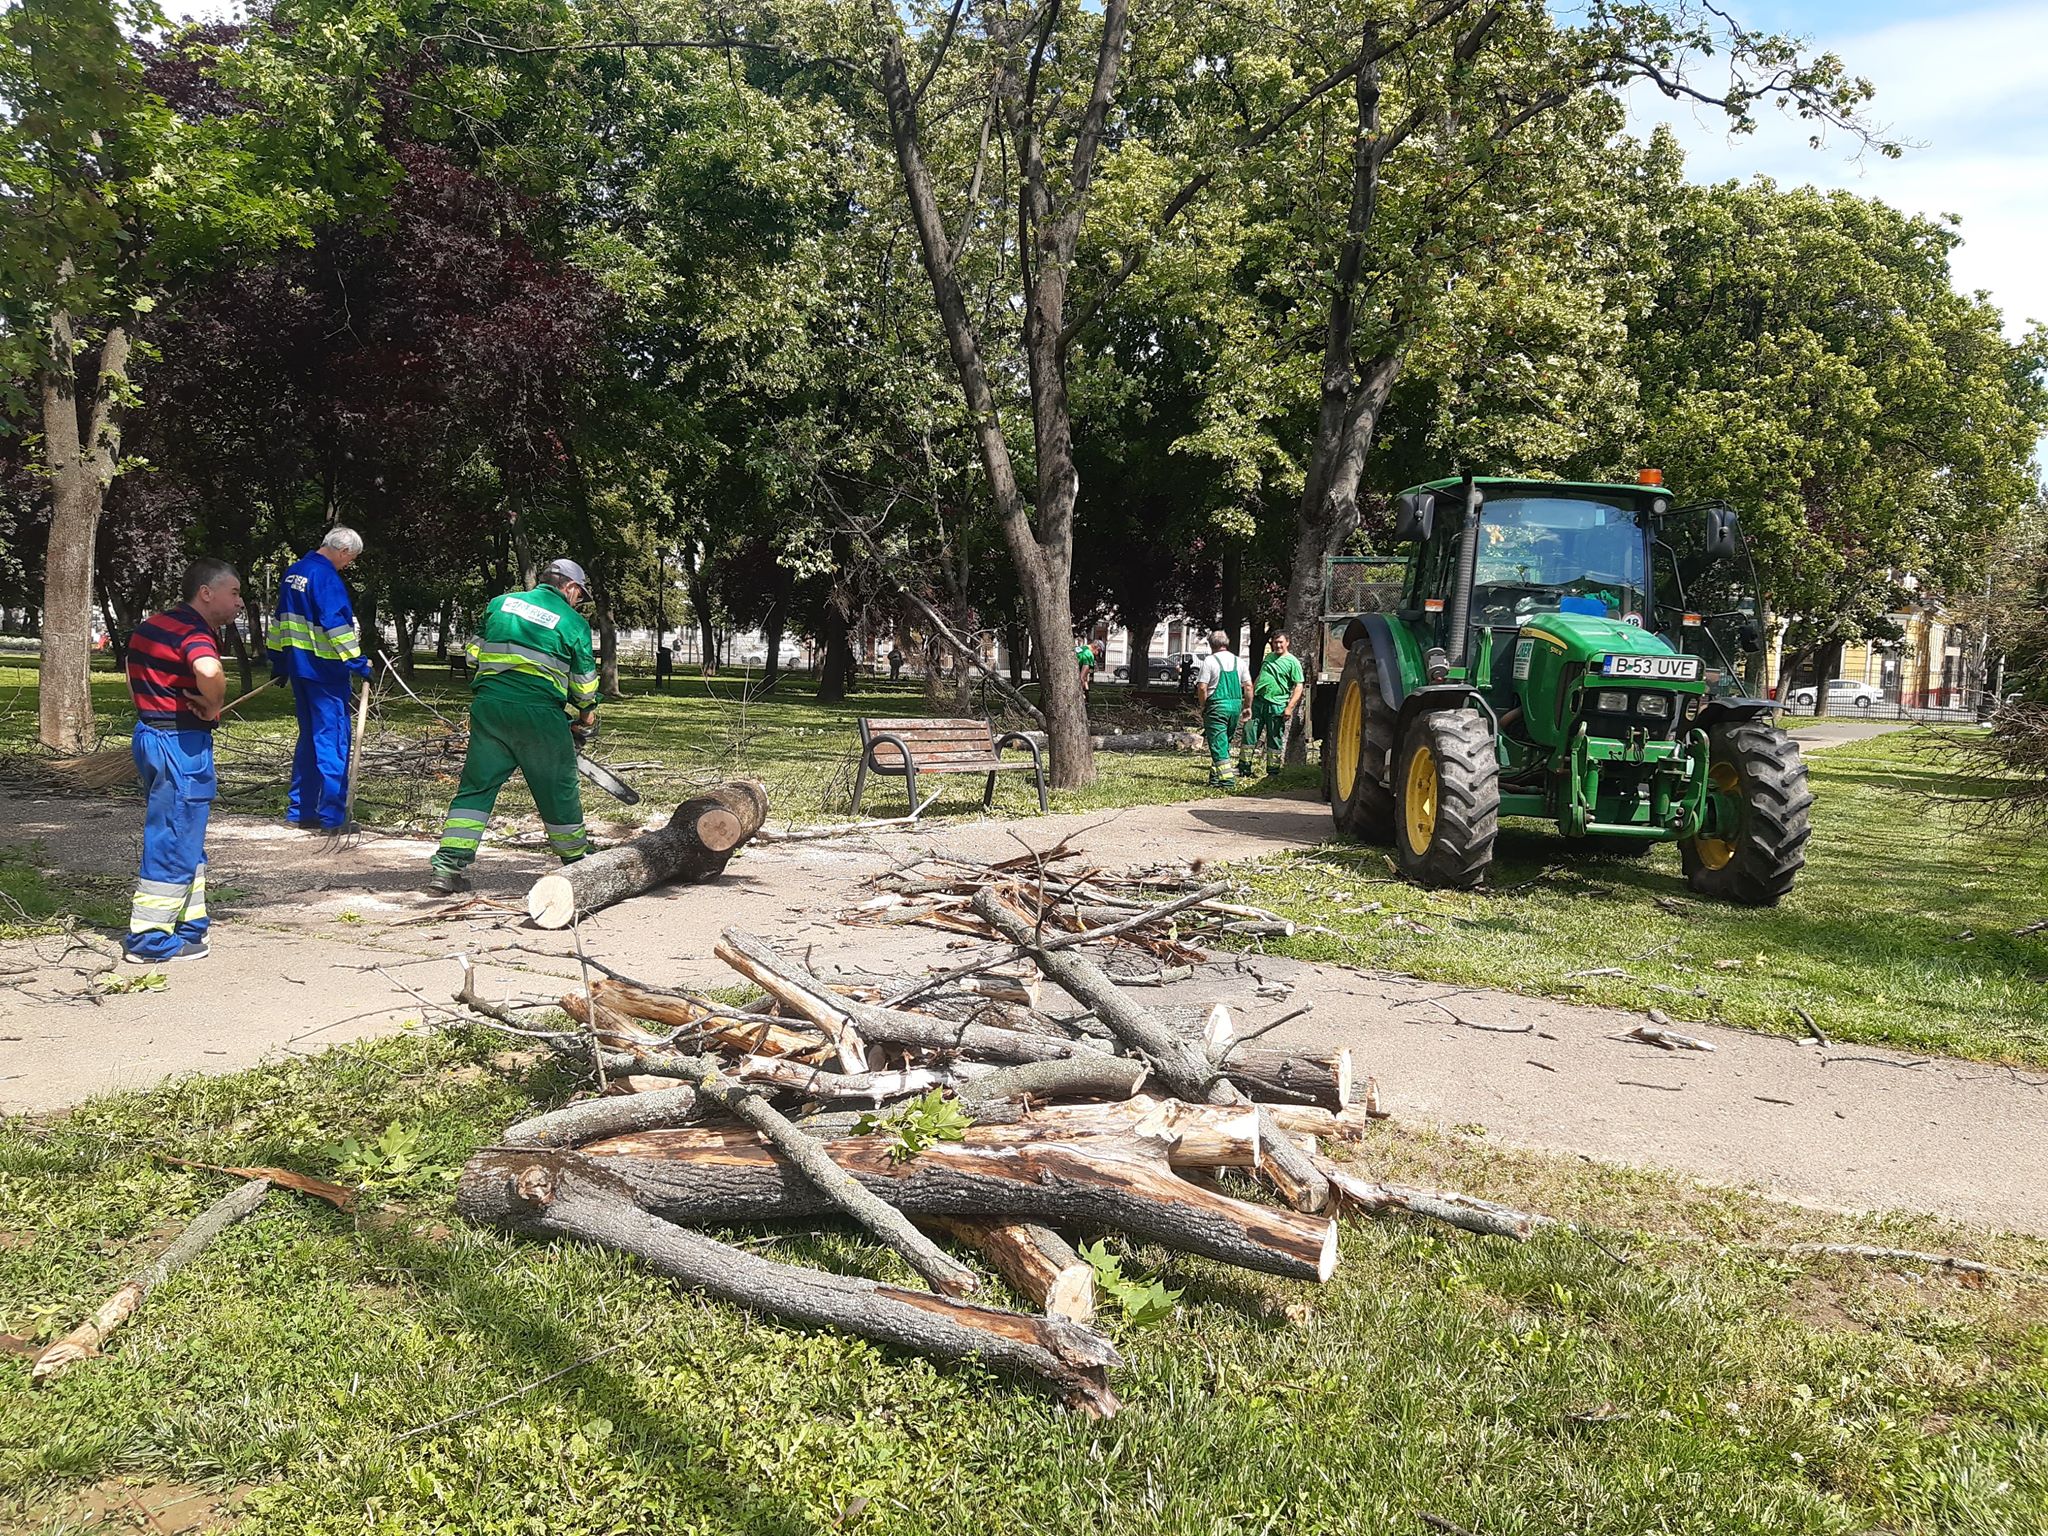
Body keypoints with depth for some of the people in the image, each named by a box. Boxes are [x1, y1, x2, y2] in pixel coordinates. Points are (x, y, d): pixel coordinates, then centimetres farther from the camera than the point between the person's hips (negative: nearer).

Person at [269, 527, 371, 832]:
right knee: (333, 739, -5)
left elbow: (279, 617, 20)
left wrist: (278, 660, 26)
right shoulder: (327, 577, -16)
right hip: (325, 670, -9)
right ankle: (332, 816, -5)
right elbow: (337, 624, -22)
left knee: (309, 737, 17)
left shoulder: (294, 572, 13)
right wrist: (359, 664, -18)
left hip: (299, 666, 9)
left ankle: (299, 810, 20)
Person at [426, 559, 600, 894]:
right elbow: (584, 682, 8)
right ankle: (578, 863, 25)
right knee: (559, 791, 11)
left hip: (488, 705, 3)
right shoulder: (572, 622, 4)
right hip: (539, 714, -3)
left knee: (476, 786, 9)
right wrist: (587, 719, 24)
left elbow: (474, 655, 17)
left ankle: (449, 865, -1)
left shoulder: (501, 603, 15)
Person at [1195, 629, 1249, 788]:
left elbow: (1202, 688, -11)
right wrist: (1247, 707, 19)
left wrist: (1203, 706, 2)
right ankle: (1216, 774, 24)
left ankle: (1226, 779, -12)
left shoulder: (1210, 661, -6)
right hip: (1236, 704, 6)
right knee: (1225, 742, 18)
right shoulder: (1239, 662, 10)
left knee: (1218, 744, -5)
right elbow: (1248, 688, 10)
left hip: (1217, 705, -6)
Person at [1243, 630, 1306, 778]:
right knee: (1249, 734, 1)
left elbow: (1298, 687, -6)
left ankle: (1273, 771, 11)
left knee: (1275, 740, 2)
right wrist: (1251, 698, 19)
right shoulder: (1268, 657, 16)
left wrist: (1290, 707, -15)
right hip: (1258, 702, 5)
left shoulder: (1292, 662, -2)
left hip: (1277, 706, -5)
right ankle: (1245, 768, 8)